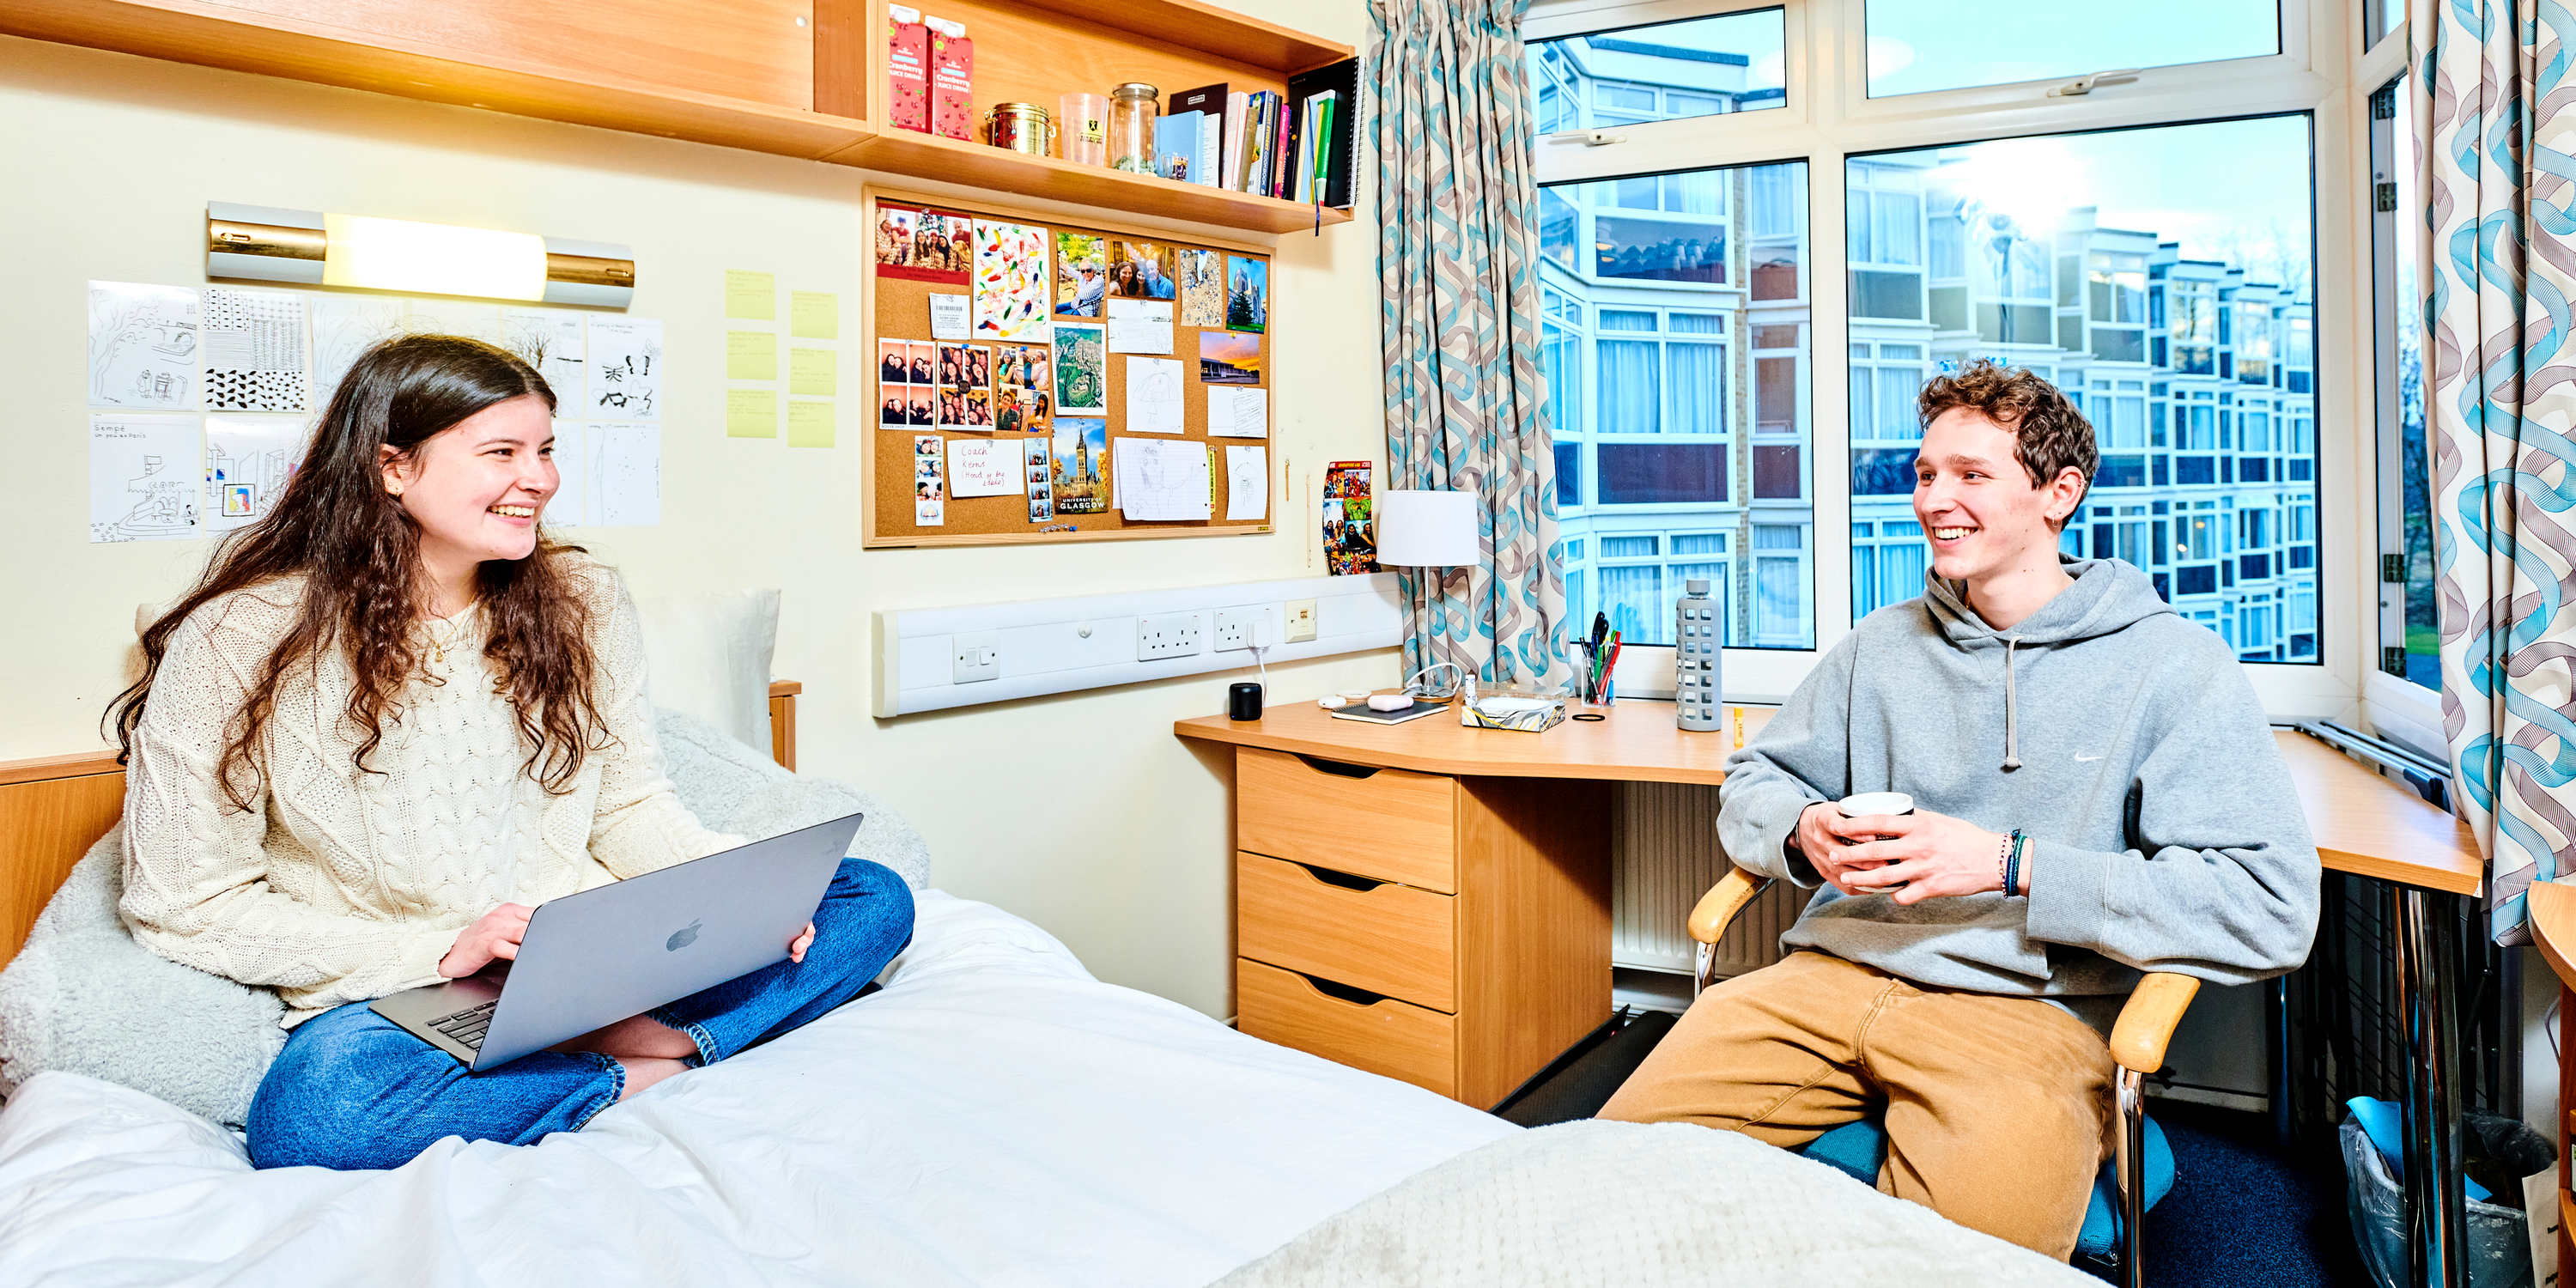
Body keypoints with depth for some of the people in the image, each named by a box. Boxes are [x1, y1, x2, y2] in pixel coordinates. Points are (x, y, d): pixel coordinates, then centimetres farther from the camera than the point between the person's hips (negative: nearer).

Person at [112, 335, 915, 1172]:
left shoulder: (582, 602, 5)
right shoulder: (238, 640, -7)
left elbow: (630, 808, 8)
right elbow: (188, 904, -5)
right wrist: (441, 953, -17)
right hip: (390, 996, -3)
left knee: (872, 899, -8)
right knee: (315, 1112, -38)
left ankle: (646, 1040, -25)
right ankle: (646, 1078, -19)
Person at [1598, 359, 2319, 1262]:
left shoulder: (2174, 665, 1)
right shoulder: (1882, 644, 16)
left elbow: (2273, 907, -9)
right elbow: (1753, 784, 20)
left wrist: (2008, 866, -16)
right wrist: (1805, 832, -5)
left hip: (2032, 1009, -3)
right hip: (1833, 975, 4)